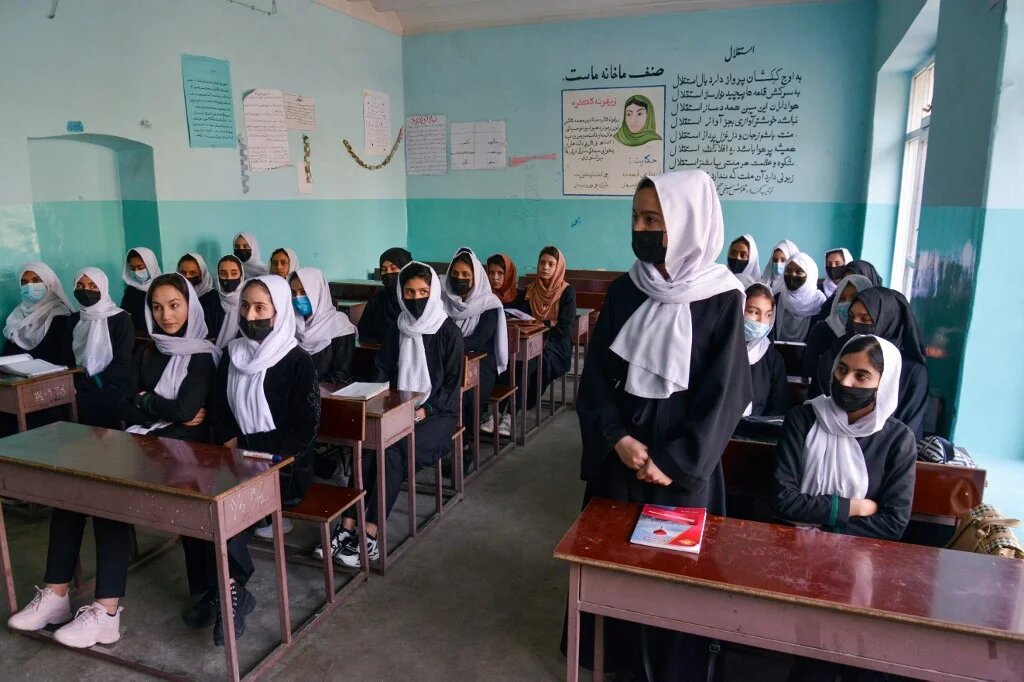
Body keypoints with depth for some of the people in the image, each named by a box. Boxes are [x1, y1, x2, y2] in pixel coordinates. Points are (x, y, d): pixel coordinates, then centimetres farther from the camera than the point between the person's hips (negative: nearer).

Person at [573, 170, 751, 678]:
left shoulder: (721, 300, -11)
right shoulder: (624, 292, 0)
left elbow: (722, 395, -11)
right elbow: (595, 374, -1)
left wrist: (675, 462, -14)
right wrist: (617, 437, -14)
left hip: (683, 459, -3)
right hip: (618, 451, 4)